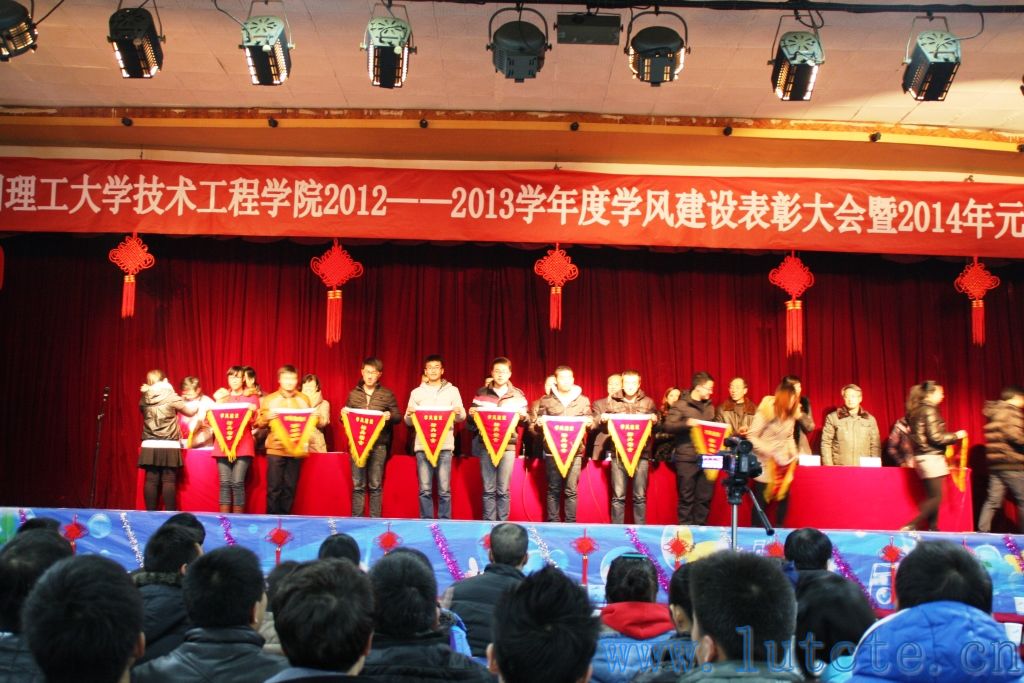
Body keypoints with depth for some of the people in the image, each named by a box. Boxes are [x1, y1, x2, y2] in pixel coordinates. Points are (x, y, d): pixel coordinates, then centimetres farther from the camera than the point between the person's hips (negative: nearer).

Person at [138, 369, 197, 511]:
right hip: (168, 446, -3)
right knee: (169, 481, -2)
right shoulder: (171, 397, -5)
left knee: (151, 480, 4)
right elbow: (190, 412, 6)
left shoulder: (144, 399, 4)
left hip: (150, 446, 3)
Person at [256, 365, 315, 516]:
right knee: (274, 488, -4)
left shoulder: (304, 399, 11)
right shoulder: (269, 399, 5)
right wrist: (266, 417, -15)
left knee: (290, 488, 5)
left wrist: (315, 418, -2)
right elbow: (259, 424, 5)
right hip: (276, 449, -2)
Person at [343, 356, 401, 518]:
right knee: (358, 485, 3)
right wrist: (344, 414, -6)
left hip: (379, 445, -1)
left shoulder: (387, 394, 5)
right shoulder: (353, 394, 11)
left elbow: (398, 417, 5)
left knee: (376, 485, 1)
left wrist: (390, 416, -16)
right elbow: (345, 418, 17)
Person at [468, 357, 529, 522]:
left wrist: (523, 416, -13)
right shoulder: (481, 393, 7)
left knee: (503, 490, 2)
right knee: (488, 490, 3)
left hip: (508, 445, 0)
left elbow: (525, 420, 9)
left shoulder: (518, 394, 6)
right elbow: (473, 422, 11)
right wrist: (471, 414, -11)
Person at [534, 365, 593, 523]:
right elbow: (537, 427, 10)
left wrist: (588, 423, -10)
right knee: (553, 489, 1)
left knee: (571, 490, -1)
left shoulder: (583, 400, 13)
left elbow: (590, 422, 13)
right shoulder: (545, 400, 9)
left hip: (575, 451, 1)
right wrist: (540, 423, -12)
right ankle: (552, 524, 7)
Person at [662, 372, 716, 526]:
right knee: (686, 498, 0)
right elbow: (668, 426, -11)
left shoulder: (709, 407, 16)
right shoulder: (681, 405, -3)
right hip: (686, 458, -5)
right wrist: (686, 423, -25)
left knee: (705, 497, 5)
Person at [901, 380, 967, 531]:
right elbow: (935, 437, -17)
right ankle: (910, 526, -15)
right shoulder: (929, 410, -13)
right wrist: (956, 435, -7)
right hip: (932, 457, -9)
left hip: (922, 456, 9)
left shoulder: (916, 411, 14)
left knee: (933, 496, 10)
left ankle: (933, 529, 8)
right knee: (936, 497, -7)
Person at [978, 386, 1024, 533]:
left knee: (992, 501, 6)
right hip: (1011, 463, -8)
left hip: (994, 464, 8)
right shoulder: (1011, 412, -8)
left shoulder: (994, 412, 20)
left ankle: (982, 532, 2)